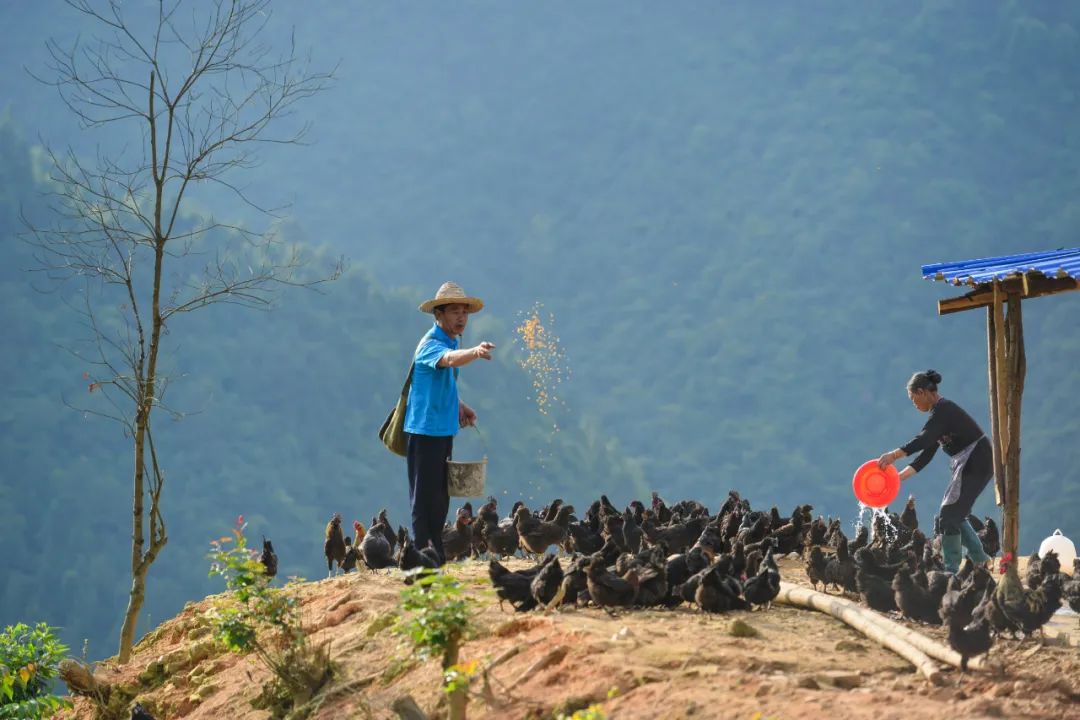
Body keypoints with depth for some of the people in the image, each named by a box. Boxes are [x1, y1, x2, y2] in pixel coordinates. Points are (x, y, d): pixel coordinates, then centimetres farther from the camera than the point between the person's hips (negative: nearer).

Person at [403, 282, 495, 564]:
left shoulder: (454, 341, 12)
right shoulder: (430, 344, -18)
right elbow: (449, 359, -42)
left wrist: (459, 406, 10)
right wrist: (475, 352, -61)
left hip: (445, 429, 9)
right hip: (424, 429, -9)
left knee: (440, 498, 15)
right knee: (425, 499, -7)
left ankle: (437, 556, 22)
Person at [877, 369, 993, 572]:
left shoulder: (943, 409, -16)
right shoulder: (940, 411, 15)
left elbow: (924, 439, -31)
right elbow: (928, 452, 16)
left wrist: (895, 455, -38)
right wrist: (902, 475, 10)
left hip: (976, 463, -10)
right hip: (969, 464, 10)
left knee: (950, 514, -8)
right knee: (955, 513, 17)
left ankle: (951, 569, -6)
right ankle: (978, 557, 21)